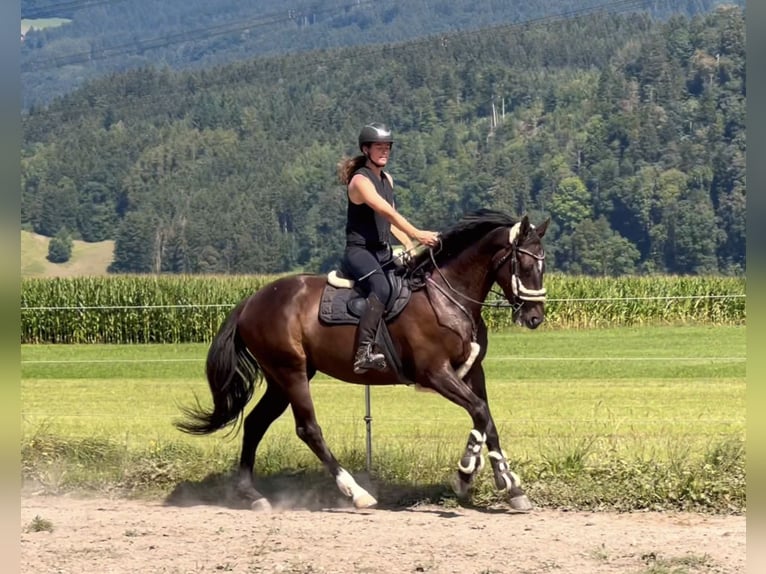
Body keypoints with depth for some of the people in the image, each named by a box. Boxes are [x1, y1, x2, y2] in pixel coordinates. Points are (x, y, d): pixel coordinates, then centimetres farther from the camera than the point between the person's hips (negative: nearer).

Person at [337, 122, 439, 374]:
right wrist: (416, 234, -33)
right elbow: (387, 211, -25)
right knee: (381, 288, -35)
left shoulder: (387, 179, 15)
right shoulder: (360, 180, -14)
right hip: (359, 251, -10)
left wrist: (410, 246, 7)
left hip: (383, 252, 10)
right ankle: (364, 353, -43)